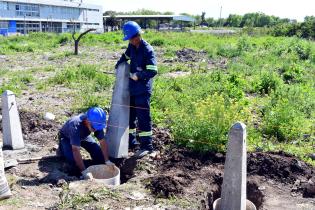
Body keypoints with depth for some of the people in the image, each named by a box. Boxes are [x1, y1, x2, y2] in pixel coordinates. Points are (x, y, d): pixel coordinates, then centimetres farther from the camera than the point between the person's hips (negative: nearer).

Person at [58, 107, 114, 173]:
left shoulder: (97, 124, -30)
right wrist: (84, 171, -45)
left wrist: (107, 161, -29)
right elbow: (76, 150, -44)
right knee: (73, 160, -24)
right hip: (66, 137, -4)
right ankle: (62, 148, 6)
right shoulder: (76, 126, -44)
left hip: (83, 136, 4)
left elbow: (103, 141, -21)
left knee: (99, 154, -9)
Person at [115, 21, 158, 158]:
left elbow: (152, 71, -25)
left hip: (142, 91, -8)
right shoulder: (132, 46, 6)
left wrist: (138, 75, -19)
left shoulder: (148, 50, -17)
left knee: (143, 118, -2)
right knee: (129, 115, 16)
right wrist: (118, 66, 17)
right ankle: (130, 141, 30)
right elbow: (125, 56, 28)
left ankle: (147, 146, 9)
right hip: (131, 88, 8)